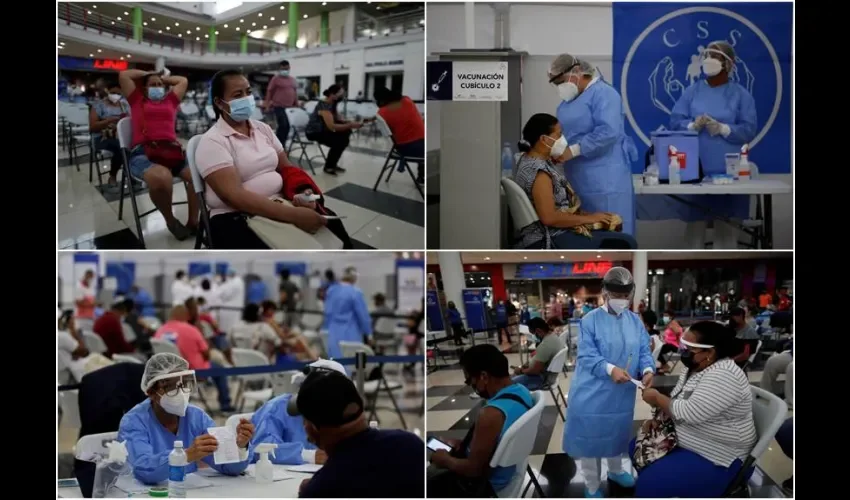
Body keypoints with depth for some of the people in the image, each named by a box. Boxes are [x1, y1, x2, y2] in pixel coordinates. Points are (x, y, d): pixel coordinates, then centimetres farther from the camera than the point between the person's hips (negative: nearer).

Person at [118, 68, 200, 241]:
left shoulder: (170, 100, 30)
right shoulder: (137, 100, 23)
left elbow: (183, 81, 40)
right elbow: (123, 75, 19)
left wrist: (163, 78, 43)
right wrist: (148, 74, 31)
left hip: (172, 150, 4)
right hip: (143, 152, -3)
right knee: (161, 177, -40)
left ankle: (193, 221, -12)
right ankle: (170, 220, -11)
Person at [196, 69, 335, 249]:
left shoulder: (262, 128, 15)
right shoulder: (212, 142, -8)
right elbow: (234, 196, -19)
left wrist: (304, 192, -9)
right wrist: (292, 214, -29)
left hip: (278, 205, 7)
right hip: (236, 218, -7)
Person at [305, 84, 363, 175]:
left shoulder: (332, 104, 5)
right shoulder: (324, 106, -25)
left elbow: (339, 121, 5)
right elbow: (331, 126, -35)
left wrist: (352, 123, -14)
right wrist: (350, 125, -35)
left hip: (322, 130, 9)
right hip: (314, 133, -9)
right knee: (339, 141, -23)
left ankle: (332, 164, 12)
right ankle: (328, 167, -6)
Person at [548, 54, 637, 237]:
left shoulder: (602, 93, -11)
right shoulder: (569, 99, 18)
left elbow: (608, 131, -23)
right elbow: (564, 132, 23)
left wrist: (573, 151, -23)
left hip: (604, 179, -9)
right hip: (578, 179, 9)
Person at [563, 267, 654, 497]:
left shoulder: (635, 321, 3)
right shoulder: (590, 320, -13)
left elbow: (644, 351, 1)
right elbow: (586, 356, -17)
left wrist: (647, 369, -21)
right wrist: (610, 369, -33)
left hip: (621, 394, 5)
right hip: (592, 394, -5)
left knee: (617, 433, 23)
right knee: (590, 436, 3)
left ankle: (615, 470, 47)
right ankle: (591, 485, 18)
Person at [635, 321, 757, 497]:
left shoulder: (723, 376, -25)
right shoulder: (695, 367, 5)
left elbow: (689, 413, -30)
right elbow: (676, 400, 18)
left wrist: (657, 398, -16)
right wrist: (657, 418, -1)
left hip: (717, 459, -11)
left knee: (648, 483, -22)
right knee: (635, 449, 13)